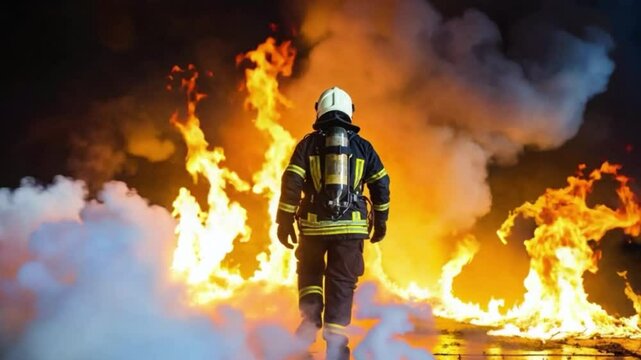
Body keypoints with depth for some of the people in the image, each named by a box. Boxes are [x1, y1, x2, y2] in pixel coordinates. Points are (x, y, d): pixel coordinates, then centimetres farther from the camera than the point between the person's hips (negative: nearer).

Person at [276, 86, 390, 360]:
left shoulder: (308, 144, 3)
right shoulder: (363, 146, 8)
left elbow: (291, 184, -4)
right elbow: (381, 185, 8)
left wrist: (285, 221, 1)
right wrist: (380, 221, 17)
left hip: (314, 224, 0)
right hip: (351, 226, 0)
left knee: (310, 272, 24)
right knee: (342, 283, 8)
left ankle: (311, 315, 4)